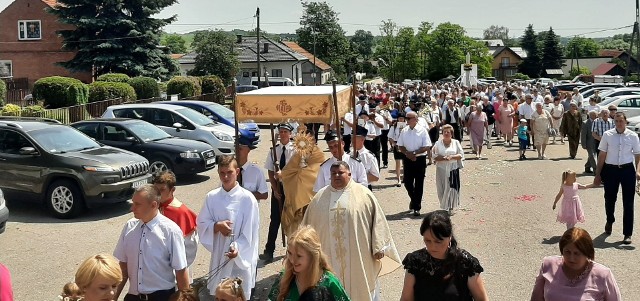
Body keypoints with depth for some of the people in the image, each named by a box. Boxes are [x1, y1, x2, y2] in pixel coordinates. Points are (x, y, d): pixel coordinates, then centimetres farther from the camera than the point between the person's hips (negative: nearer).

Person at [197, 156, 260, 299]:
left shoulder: (247, 198, -13)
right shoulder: (211, 197, -2)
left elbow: (250, 231, -13)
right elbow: (202, 223, 3)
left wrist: (238, 248, -28)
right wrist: (217, 226, -17)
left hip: (242, 255, -3)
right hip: (219, 254, 4)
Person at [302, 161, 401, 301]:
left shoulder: (364, 194, -4)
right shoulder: (320, 197, 4)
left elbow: (377, 220, -3)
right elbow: (310, 224, 11)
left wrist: (378, 247, -6)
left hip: (359, 256, -2)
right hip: (329, 257, 2)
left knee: (360, 288, 9)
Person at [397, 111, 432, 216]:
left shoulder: (422, 131, -8)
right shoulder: (404, 131, 3)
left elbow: (427, 147, -11)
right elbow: (400, 146, 6)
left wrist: (414, 153, -20)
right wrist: (407, 153, -12)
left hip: (420, 159, -3)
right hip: (407, 159, 3)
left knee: (419, 184, 3)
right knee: (407, 183, 9)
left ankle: (416, 207, 13)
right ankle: (413, 200, 37)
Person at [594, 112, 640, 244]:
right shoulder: (607, 135, -3)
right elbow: (602, 155, 1)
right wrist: (598, 174, 2)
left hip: (628, 170, -1)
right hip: (610, 169, 1)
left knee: (628, 202, 1)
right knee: (609, 199, 16)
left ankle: (628, 234, 10)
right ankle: (609, 221, 46)